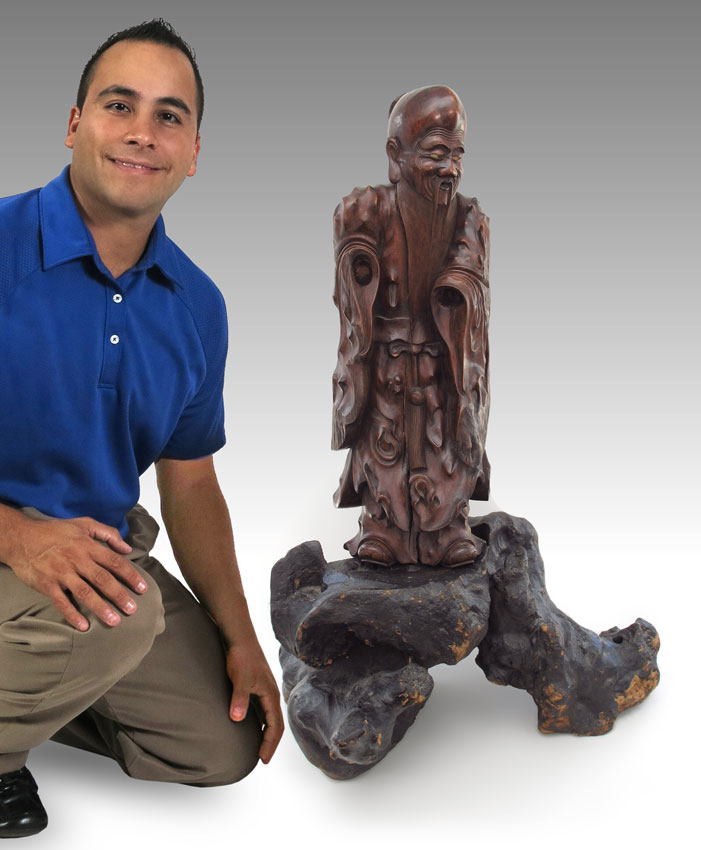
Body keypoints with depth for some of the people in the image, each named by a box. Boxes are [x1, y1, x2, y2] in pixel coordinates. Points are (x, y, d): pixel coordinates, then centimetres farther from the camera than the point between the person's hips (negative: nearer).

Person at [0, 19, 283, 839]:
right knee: (124, 611, -35)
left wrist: (241, 641, 3)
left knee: (222, 747, 6)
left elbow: (190, 483, 9)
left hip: (100, 546, 6)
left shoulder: (197, 306, 1)